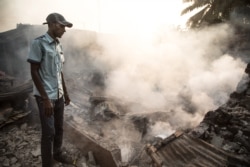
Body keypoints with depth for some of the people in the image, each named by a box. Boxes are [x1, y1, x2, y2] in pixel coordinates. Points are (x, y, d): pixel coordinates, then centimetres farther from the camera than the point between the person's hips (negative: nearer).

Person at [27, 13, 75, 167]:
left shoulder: (59, 45, 9)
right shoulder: (39, 43, -12)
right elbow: (34, 72, -14)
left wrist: (65, 92, 16)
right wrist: (45, 98, -17)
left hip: (59, 95, 7)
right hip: (46, 96, -7)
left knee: (59, 128, 17)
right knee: (49, 132, 2)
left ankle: (58, 153, 38)